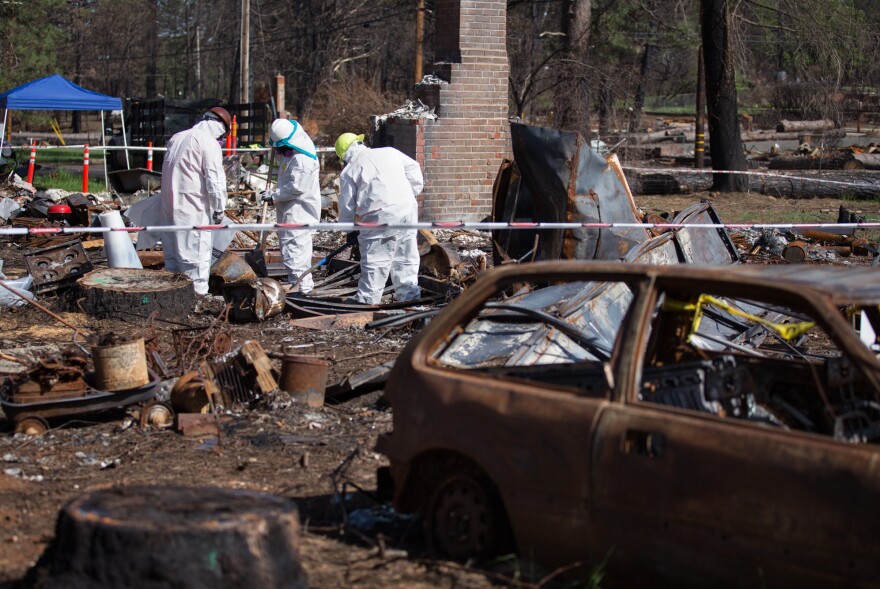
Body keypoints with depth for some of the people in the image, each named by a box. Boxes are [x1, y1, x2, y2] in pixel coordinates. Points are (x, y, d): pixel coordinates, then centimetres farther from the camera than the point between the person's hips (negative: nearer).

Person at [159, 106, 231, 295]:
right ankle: (197, 293, -4)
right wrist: (219, 208, -3)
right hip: (192, 209, -8)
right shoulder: (209, 142, -8)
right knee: (196, 256, -4)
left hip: (168, 206, 8)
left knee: (172, 255, 14)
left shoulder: (176, 138, 17)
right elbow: (215, 179, -12)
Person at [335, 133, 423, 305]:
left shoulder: (349, 171, 6)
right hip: (408, 209, 5)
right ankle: (409, 295, 17)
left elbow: (346, 205, 8)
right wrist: (412, 193, 21)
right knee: (406, 258, 13)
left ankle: (366, 301, -2)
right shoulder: (389, 152, 16)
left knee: (375, 261, -2)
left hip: (381, 215, -5)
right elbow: (414, 170, 16)